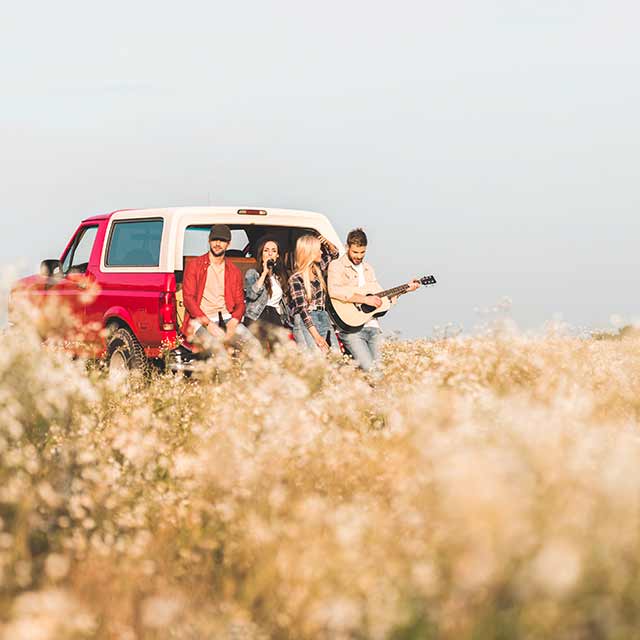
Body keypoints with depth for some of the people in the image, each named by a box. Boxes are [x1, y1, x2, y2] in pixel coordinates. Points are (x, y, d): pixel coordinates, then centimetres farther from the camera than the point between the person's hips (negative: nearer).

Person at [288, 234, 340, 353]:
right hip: (305, 325, -7)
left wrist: (327, 243, 7)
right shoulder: (296, 279, -9)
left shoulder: (318, 270, 11)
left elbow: (334, 253, 30)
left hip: (324, 320, 7)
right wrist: (317, 337, -21)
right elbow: (303, 310, -15)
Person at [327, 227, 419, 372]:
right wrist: (365, 299, -20)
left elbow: (380, 295, 26)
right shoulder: (337, 266, 0)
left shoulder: (368, 269, 22)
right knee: (368, 368, -20)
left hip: (372, 326, 7)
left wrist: (405, 289, 17)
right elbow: (334, 291, -19)